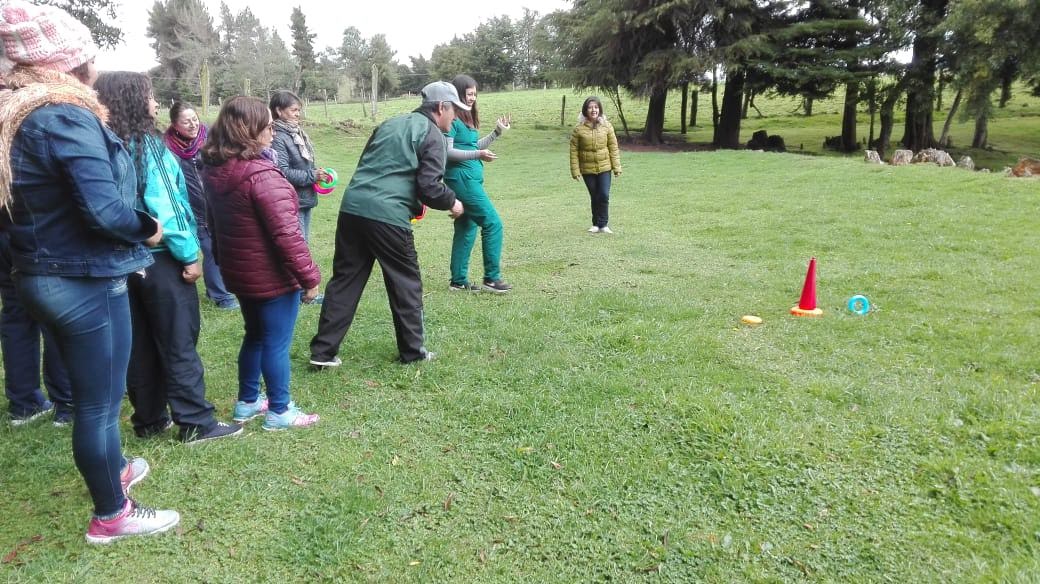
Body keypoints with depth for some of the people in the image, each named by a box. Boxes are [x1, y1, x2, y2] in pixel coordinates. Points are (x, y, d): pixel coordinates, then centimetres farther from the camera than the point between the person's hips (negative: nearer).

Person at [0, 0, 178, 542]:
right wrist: (148, 228, -10)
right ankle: (111, 515, 20)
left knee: (89, 390, 25)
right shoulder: (66, 117, -20)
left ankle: (111, 471, 45)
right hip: (85, 282, -9)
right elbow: (103, 210, -27)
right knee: (99, 401, 4)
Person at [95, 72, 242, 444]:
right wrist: (189, 254, -15)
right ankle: (196, 423, 4)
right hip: (160, 258, -7)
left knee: (140, 343, 13)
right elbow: (163, 206, -19)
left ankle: (149, 420, 22)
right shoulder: (147, 145, -14)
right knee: (179, 343, -2)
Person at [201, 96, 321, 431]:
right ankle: (279, 412, 18)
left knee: (255, 335, 23)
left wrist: (225, 262, 26)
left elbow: (215, 224, 15)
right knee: (276, 343, 5)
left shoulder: (215, 170, 4)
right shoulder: (261, 175, -25)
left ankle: (247, 402, 34)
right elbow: (286, 234, -26)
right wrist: (309, 277, -19)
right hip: (272, 275, -9)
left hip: (239, 272, 9)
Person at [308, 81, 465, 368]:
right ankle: (412, 351, 19)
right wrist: (452, 202, 11)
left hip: (352, 207, 7)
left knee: (344, 280, 11)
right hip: (387, 216, -7)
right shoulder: (432, 135, 0)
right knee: (406, 283, 9)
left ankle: (323, 352, 12)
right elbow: (430, 187, -9)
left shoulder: (389, 124, 23)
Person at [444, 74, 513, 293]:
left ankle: (459, 280, 17)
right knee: (493, 224, -9)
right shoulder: (453, 119, -12)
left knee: (467, 229, 11)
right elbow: (447, 151, -17)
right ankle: (492, 277, -3)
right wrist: (478, 155, -23)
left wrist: (496, 133, 14)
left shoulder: (467, 118, 16)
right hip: (461, 178, -10)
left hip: (469, 179, 10)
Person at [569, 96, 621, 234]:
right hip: (587, 170, 0)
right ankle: (596, 224, 24)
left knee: (604, 196, -5)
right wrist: (575, 170, -8)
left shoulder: (606, 126, -1)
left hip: (604, 167, 0)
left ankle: (603, 224, 8)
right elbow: (574, 151, -4)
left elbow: (613, 148, 1)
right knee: (595, 197, 9)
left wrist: (616, 167, -3)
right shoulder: (579, 128, -6)